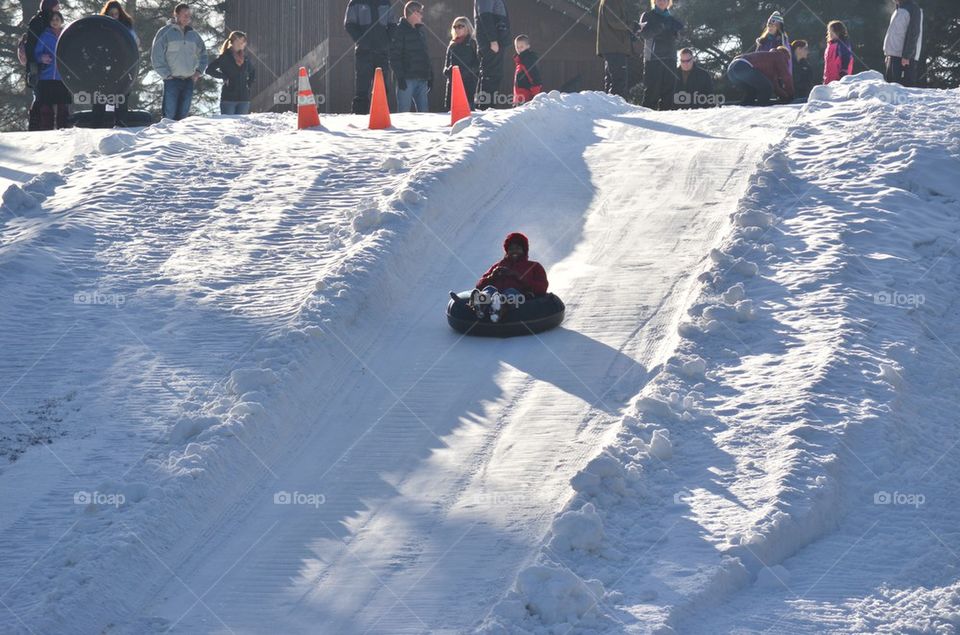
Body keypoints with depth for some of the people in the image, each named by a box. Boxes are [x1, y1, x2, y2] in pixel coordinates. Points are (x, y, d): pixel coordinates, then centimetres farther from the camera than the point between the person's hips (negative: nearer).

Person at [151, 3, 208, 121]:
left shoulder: (193, 35, 12)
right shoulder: (165, 32, -3)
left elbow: (203, 54, 23)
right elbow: (156, 57, -6)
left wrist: (198, 71, 8)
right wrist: (166, 74, -12)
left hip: (189, 81, 5)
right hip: (172, 80, -5)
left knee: (182, 115, 7)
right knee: (170, 115, -11)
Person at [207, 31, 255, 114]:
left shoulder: (245, 58, 12)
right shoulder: (225, 57, -3)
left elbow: (253, 74, 29)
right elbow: (209, 70, -11)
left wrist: (248, 84, 13)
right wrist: (224, 77, -11)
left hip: (244, 98, 5)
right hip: (228, 99, -5)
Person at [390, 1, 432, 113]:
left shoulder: (420, 31, 20)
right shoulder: (400, 30, -4)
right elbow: (394, 56, -12)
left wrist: (430, 76, 16)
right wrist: (400, 76, -19)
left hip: (422, 79, 7)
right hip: (407, 79, -7)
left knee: (424, 112, 5)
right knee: (404, 112, -9)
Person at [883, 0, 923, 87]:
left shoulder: (913, 9, -7)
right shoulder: (899, 9, 20)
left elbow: (913, 34, -15)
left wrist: (906, 55, -21)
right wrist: (888, 55, 20)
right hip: (894, 57, 9)